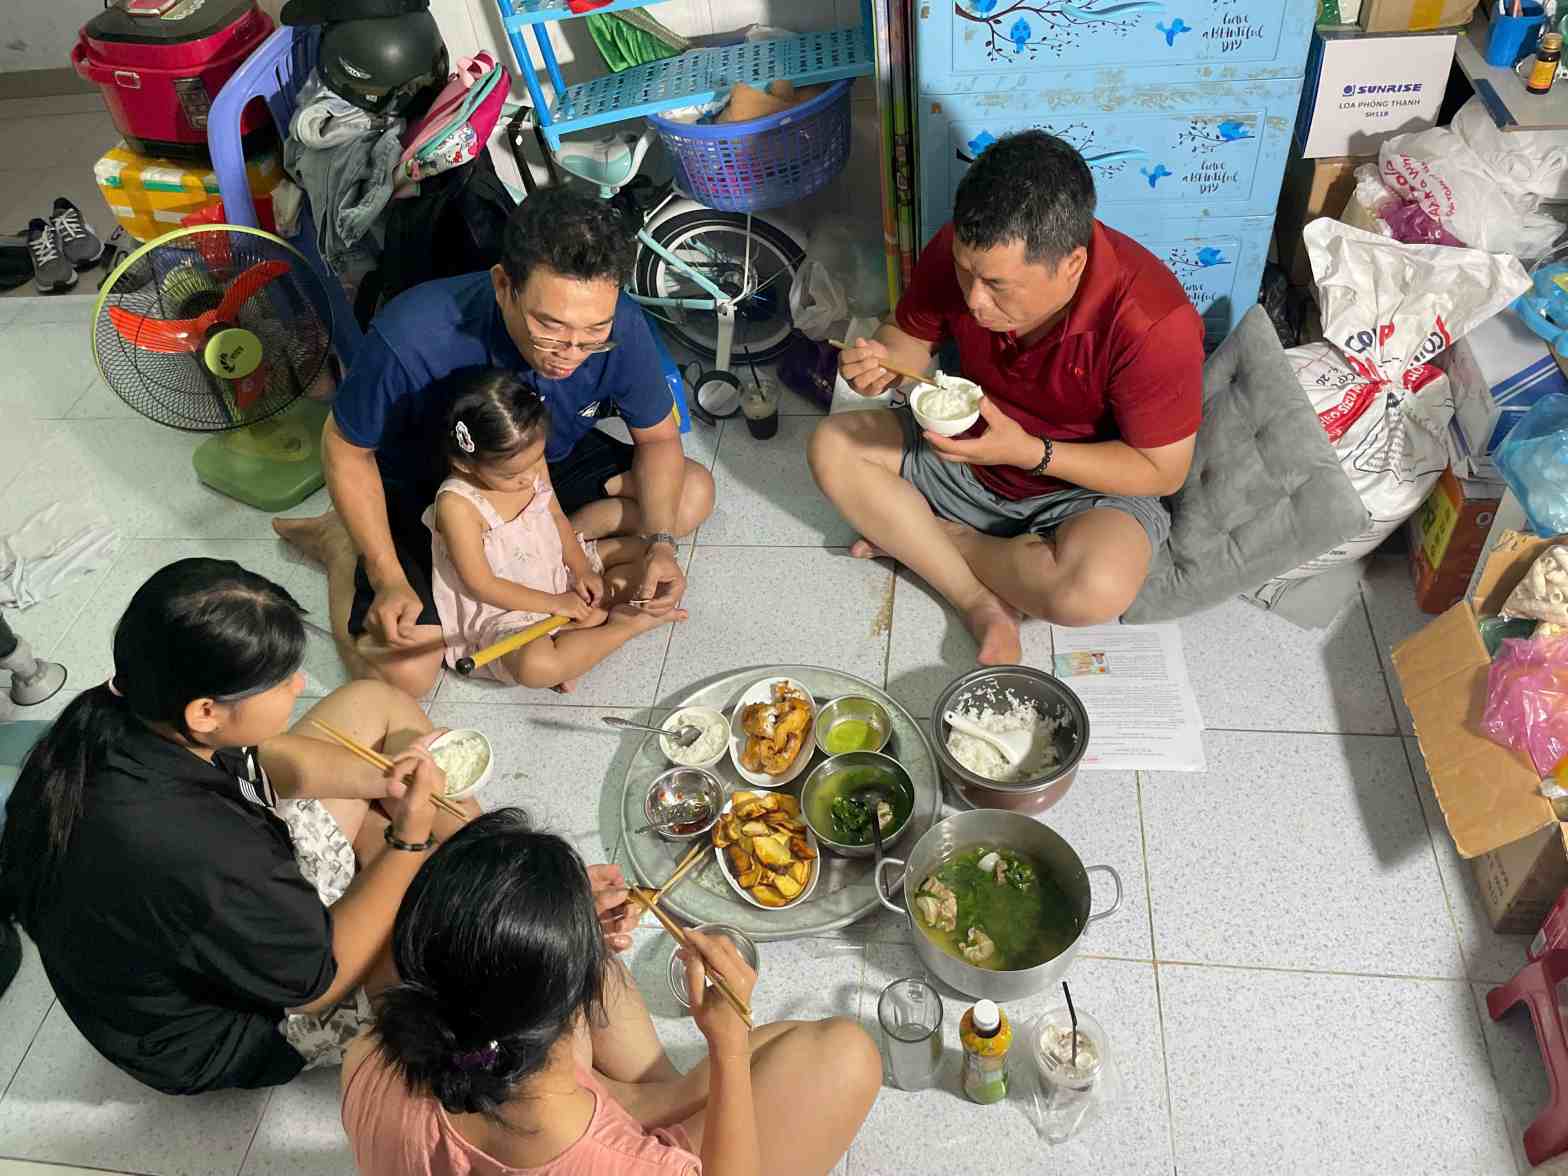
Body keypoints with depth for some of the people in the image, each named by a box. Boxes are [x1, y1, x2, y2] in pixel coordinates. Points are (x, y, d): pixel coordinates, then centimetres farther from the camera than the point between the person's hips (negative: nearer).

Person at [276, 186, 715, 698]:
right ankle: (340, 545, 9)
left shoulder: (622, 327, -28)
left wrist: (659, 542, -26)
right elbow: (345, 447, -19)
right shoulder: (411, 339, -38)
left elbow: (658, 438, -10)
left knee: (694, 493, -6)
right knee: (405, 672, -19)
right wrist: (388, 579, -26)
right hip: (420, 487, -4)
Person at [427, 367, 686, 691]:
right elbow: (482, 585, -22)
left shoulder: (531, 462, -8)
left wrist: (581, 569, -9)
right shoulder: (457, 504, -27)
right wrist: (554, 603, -21)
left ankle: (590, 618, -13)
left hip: (559, 568, 7)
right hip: (504, 609, -7)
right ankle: (626, 625, -16)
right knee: (536, 666, -38)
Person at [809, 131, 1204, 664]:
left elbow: (1163, 471, -21)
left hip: (1086, 485, -5)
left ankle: (929, 539, -7)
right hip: (969, 451, 5)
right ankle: (984, 606, -17)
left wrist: (1029, 452, -32)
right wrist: (882, 362, -24)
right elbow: (911, 335, 1)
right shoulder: (960, 251, -19)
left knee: (1095, 590, -36)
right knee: (832, 446, -12)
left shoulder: (1153, 324, -31)